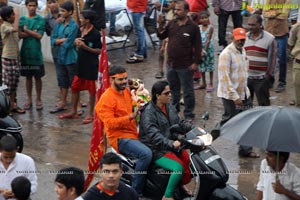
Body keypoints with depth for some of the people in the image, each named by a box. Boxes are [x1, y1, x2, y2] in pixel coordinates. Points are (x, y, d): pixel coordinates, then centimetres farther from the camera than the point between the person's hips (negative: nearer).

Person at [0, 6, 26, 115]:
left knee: (14, 83, 12)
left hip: (15, 57, 8)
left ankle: (12, 104, 19)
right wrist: (17, 16, -23)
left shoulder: (12, 25, 12)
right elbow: (15, 29, -33)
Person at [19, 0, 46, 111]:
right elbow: (20, 34, -4)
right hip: (25, 52, 3)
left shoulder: (40, 20, -2)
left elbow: (39, 36, -10)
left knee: (37, 77, 3)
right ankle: (29, 99, 17)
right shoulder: (22, 19, 7)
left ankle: (38, 99, 13)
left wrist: (26, 30, -7)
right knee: (28, 77, 9)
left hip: (36, 53, -2)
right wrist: (33, 32, -13)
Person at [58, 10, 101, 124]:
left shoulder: (95, 34, -15)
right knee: (75, 87, 12)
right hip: (80, 63, 8)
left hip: (91, 65, -8)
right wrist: (77, 42, -3)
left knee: (91, 90, 4)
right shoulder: (81, 30, 7)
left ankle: (90, 114, 13)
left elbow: (99, 50, -15)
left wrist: (85, 47, -21)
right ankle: (73, 112, 24)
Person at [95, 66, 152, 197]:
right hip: (120, 138, -9)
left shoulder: (127, 91, 14)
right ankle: (136, 191, -21)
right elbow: (110, 123, -21)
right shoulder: (107, 98, -12)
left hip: (133, 134, 9)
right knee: (146, 154, -31)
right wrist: (130, 117, -28)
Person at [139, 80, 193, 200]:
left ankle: (182, 185, 17)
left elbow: (180, 123, 17)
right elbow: (154, 135, -29)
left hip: (172, 145, 8)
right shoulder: (149, 113, -17)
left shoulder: (169, 107, 9)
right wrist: (171, 144, -42)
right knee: (179, 167, -26)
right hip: (157, 151, -8)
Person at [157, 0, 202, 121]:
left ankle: (189, 114, 14)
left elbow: (198, 46, -9)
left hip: (185, 66, -6)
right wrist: (161, 25, -5)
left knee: (188, 91, 5)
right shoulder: (172, 24, 6)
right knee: (173, 89, 19)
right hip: (171, 64, 6)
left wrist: (196, 62, -12)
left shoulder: (193, 27, -10)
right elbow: (161, 36, 11)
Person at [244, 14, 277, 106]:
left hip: (261, 79, -4)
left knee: (263, 105, 4)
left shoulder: (270, 39, -7)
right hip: (245, 77, 4)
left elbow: (272, 59, -5)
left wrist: (269, 75, -8)